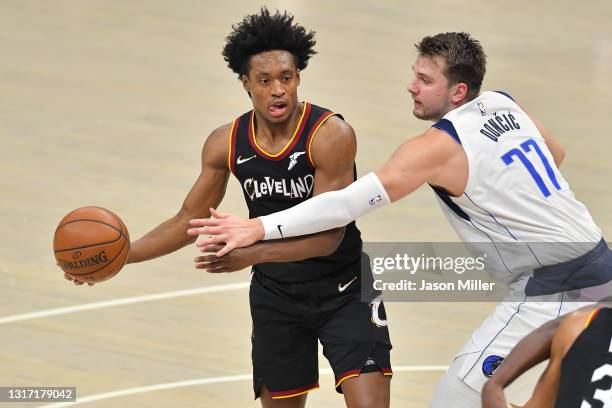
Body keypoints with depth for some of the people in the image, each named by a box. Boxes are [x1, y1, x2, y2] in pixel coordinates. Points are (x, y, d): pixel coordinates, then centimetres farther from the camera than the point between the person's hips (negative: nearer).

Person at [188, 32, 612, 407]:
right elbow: (557, 154, 25)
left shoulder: (438, 146, -19)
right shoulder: (505, 104, 6)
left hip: (553, 286, -9)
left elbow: (353, 201, -26)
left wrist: (259, 228, -29)